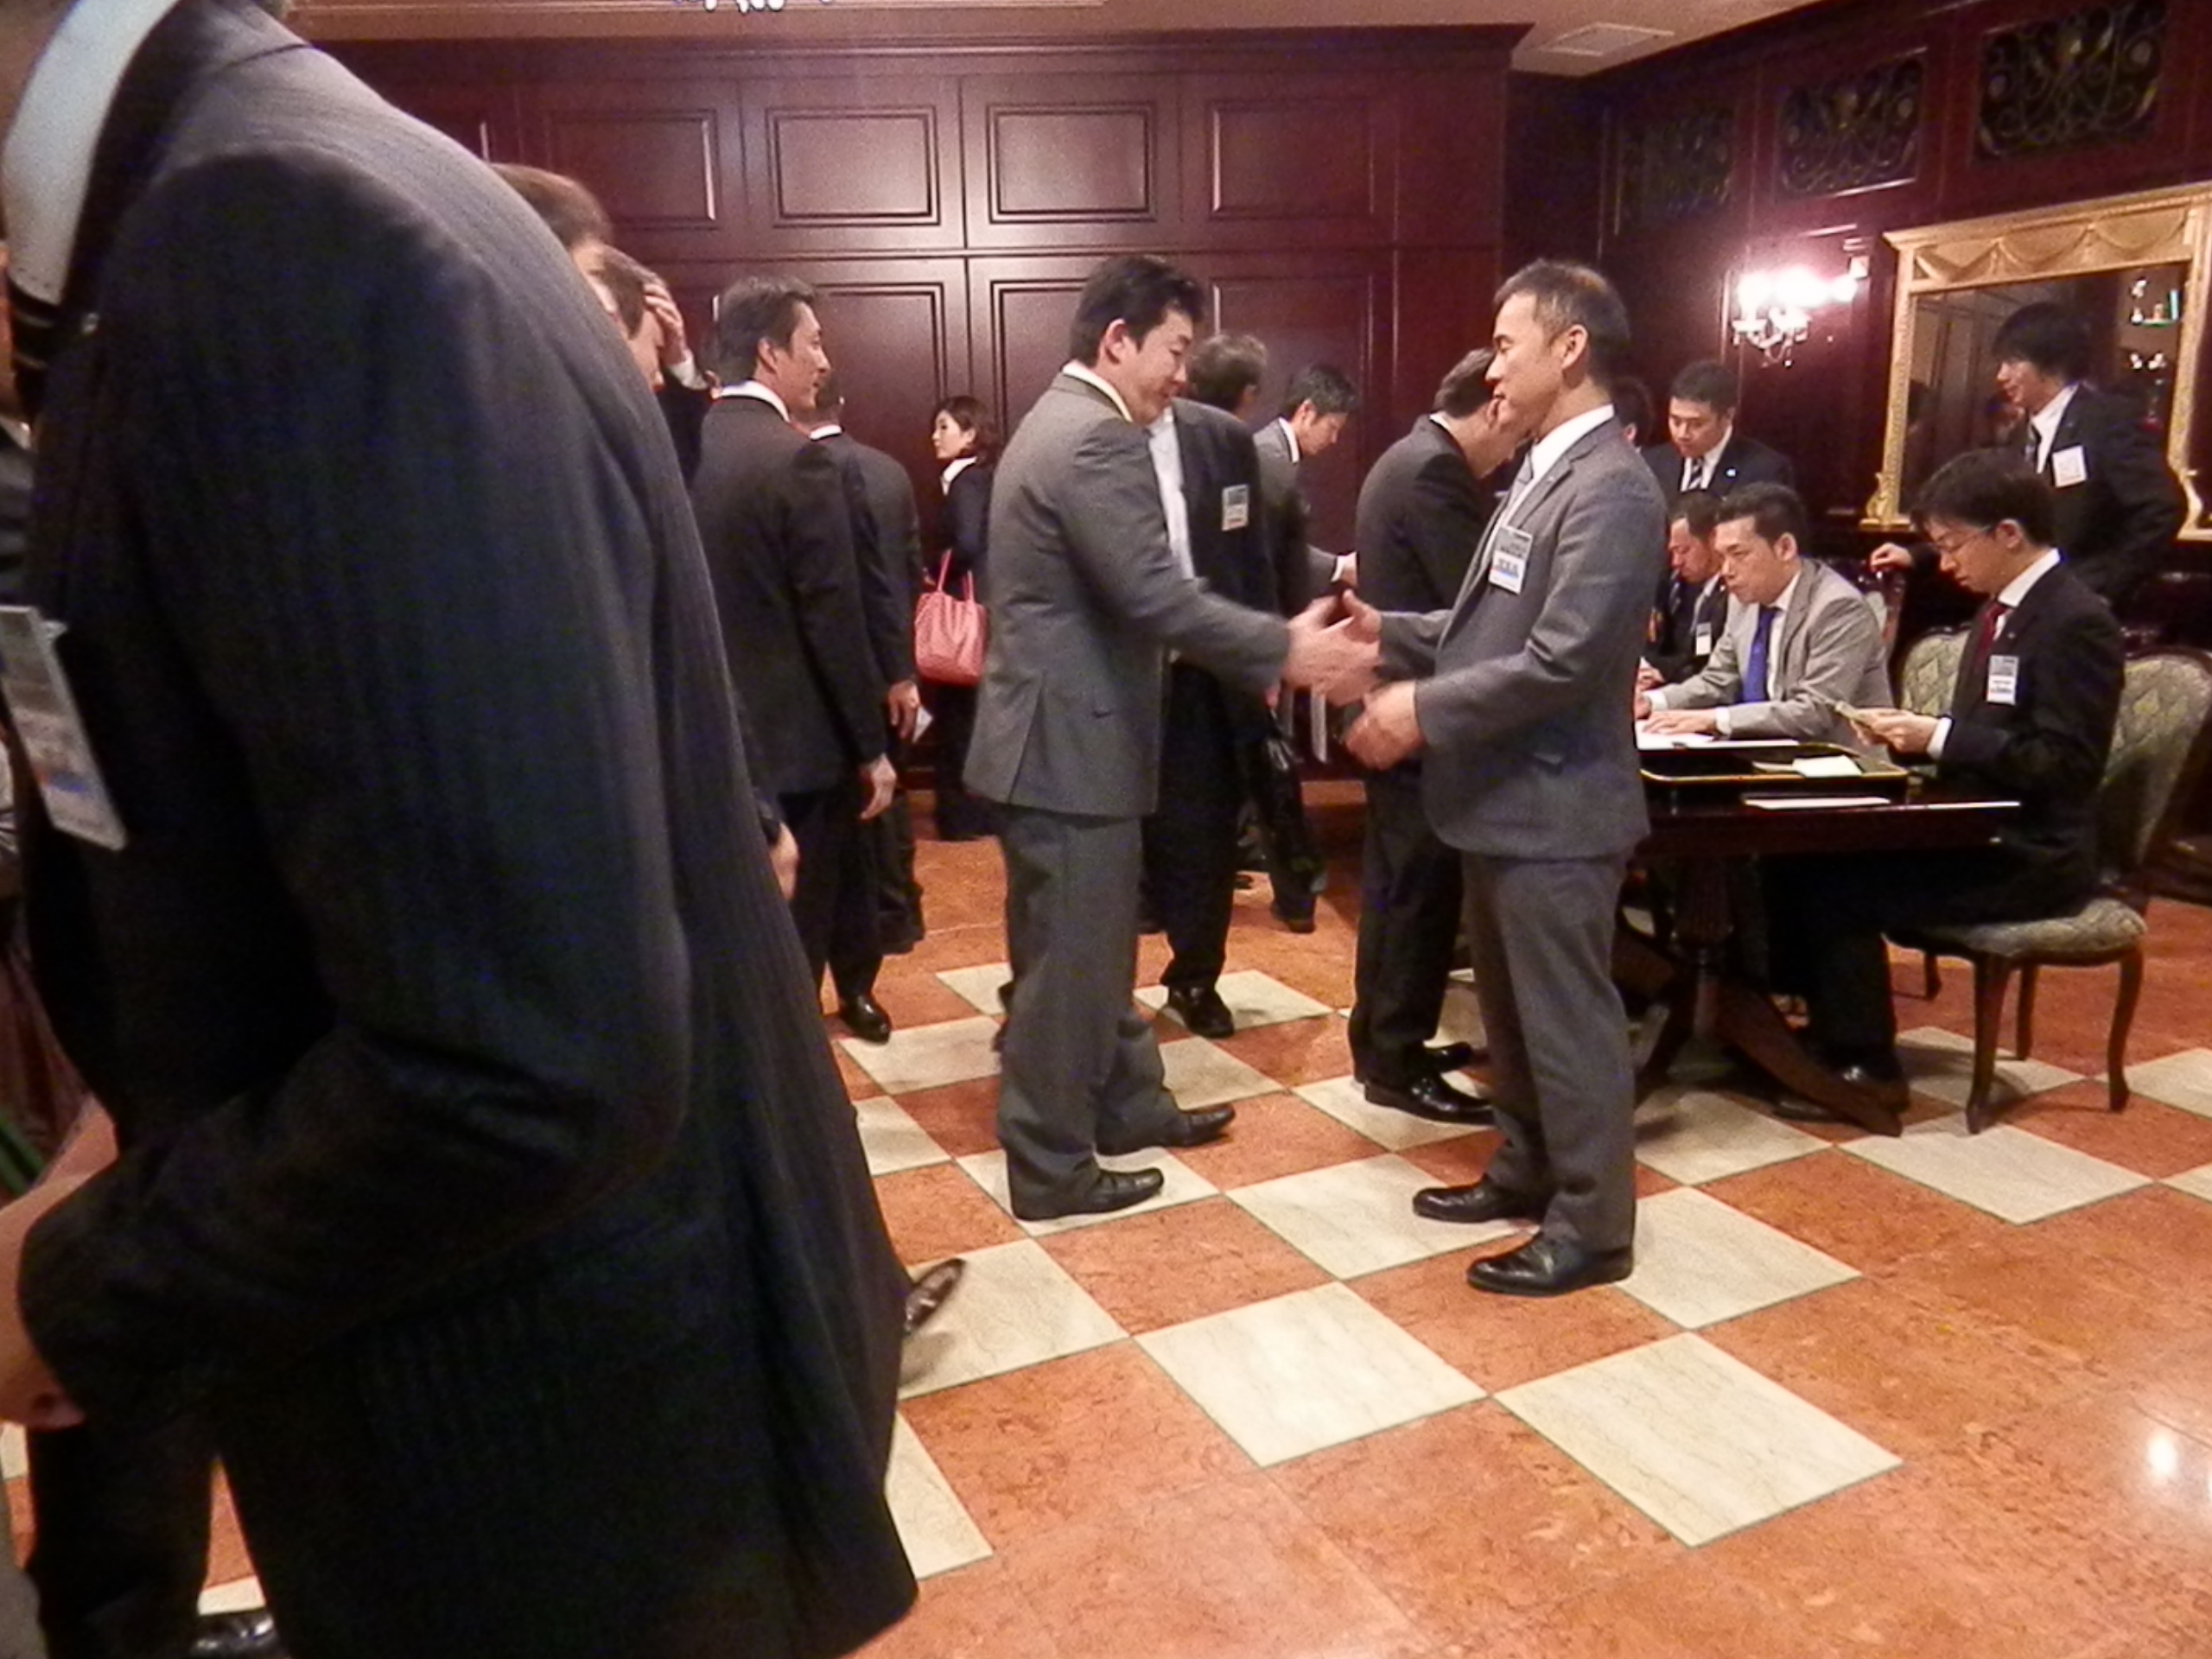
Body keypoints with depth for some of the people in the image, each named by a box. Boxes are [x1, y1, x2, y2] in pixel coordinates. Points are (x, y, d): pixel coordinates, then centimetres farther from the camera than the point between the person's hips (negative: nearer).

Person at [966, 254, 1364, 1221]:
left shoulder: (1063, 422, 16)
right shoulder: (1095, 438, -18)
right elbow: (1156, 596, -25)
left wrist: (1265, 652, 15)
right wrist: (1283, 647, -16)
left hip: (1067, 731, 11)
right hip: (1069, 741, -11)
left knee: (1095, 945, 20)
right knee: (1069, 960, 0)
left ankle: (1125, 1105, 36)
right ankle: (1049, 1168, 14)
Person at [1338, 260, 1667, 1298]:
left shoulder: (1611, 489, -18)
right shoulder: (1545, 471, 13)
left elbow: (1562, 659, -26)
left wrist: (1424, 709, -21)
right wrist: (1392, 635, 5)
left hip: (1554, 806, -10)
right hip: (1502, 796, 10)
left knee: (1567, 1020, 3)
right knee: (1509, 1008, 20)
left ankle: (1592, 1226, 18)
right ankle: (1528, 1172, 37)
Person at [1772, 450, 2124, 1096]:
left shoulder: (2077, 622, -15)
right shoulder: (2002, 609, 13)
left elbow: (2067, 765, -20)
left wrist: (1938, 737, -21)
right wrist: (1915, 732, 0)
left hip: (2031, 855, -9)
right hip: (1977, 829, 9)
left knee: (1839, 887, -20)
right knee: (1802, 855, -4)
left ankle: (1865, 1064, -4)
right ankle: (1828, 1025, 6)